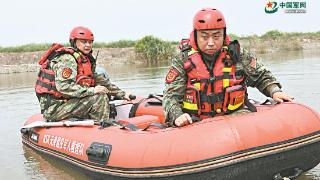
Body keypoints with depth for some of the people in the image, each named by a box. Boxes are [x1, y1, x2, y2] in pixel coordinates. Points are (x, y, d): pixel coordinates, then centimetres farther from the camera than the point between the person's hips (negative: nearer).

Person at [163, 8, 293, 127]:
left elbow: (262, 76, 17)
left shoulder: (237, 56, 2)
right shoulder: (183, 61, -2)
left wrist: (274, 91, -2)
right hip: (196, 122, -1)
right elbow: (171, 96, -5)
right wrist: (176, 116, -24)